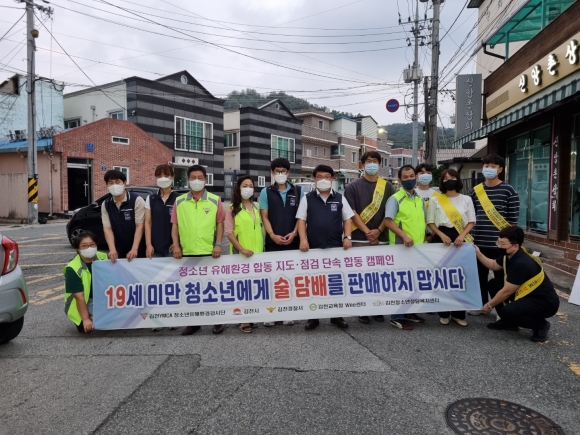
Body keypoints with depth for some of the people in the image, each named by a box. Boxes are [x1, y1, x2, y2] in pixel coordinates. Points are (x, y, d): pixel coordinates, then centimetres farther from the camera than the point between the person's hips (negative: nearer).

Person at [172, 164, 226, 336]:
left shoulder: (215, 200, 2)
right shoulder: (179, 201, 6)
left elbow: (220, 223, 3)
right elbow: (175, 225, 7)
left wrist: (218, 244, -6)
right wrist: (176, 245, -2)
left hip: (209, 252, -2)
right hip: (187, 252, 2)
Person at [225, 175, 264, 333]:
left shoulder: (256, 207, 12)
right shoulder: (232, 208, -3)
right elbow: (229, 232, -8)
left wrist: (262, 247, 11)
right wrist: (242, 249, -17)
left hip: (257, 252, 5)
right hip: (240, 253, -4)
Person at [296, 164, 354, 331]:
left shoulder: (340, 198, 8)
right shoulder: (307, 198, 5)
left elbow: (347, 219, 9)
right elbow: (301, 220, 2)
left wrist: (347, 237, -4)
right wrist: (303, 239, -10)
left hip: (336, 247, 1)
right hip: (313, 248, -1)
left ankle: (337, 316, 20)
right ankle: (313, 317, 17)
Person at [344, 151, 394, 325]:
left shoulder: (387, 186, 9)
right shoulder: (353, 186, 2)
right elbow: (352, 213, -4)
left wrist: (378, 230, -7)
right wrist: (367, 232, -12)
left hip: (381, 238, 2)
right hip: (360, 238, -2)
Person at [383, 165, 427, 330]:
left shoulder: (420, 199, 13)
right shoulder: (395, 198, -9)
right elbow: (388, 221, -16)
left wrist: (424, 238, 13)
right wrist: (404, 235, -25)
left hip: (419, 246, 7)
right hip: (401, 247, -7)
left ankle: (409, 312, 28)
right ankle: (397, 317, 5)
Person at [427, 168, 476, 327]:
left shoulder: (466, 199, 7)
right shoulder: (435, 200, 4)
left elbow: (471, 221, 5)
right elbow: (430, 222, 2)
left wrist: (462, 236, -12)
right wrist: (442, 235, -13)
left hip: (461, 239, 1)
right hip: (441, 238, -1)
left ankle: (458, 313, 12)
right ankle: (444, 313, 13)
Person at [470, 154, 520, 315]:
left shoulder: (508, 191, -4)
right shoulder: (476, 190, 8)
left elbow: (513, 218, -4)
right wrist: (470, 235, 11)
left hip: (499, 242, -4)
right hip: (478, 241, 4)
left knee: (500, 276, 8)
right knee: (480, 274, 13)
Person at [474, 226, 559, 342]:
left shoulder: (521, 264, -30)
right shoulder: (510, 255, -4)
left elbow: (506, 292, -23)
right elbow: (494, 265, 18)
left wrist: (489, 305, -9)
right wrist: (478, 253, 6)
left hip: (545, 302, -9)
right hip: (528, 293, 9)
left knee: (508, 311, -30)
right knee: (494, 284, 3)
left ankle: (541, 325, -2)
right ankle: (508, 322, 13)